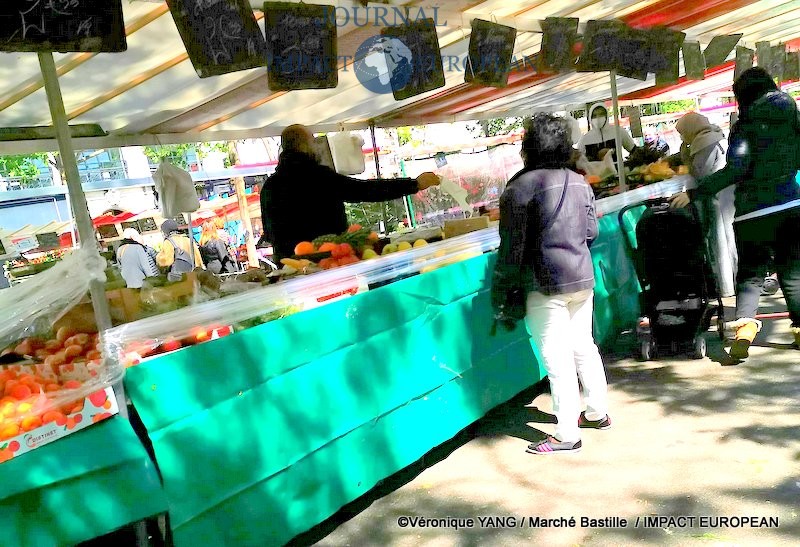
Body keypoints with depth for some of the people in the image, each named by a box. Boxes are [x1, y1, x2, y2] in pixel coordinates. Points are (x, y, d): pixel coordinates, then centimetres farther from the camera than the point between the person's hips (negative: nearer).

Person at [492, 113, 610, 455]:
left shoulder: (522, 186, -12)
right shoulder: (579, 182, 6)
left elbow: (512, 246, -12)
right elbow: (592, 231, 13)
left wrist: (504, 292, -6)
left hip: (545, 285, -7)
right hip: (583, 277, 7)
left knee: (556, 358, -1)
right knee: (584, 346, 19)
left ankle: (567, 435, 6)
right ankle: (598, 412, 33)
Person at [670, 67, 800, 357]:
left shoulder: (747, 124, -7)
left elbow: (736, 168, -18)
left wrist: (694, 193, -20)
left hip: (756, 209, -4)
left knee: (750, 271, 3)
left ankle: (745, 322, -18)